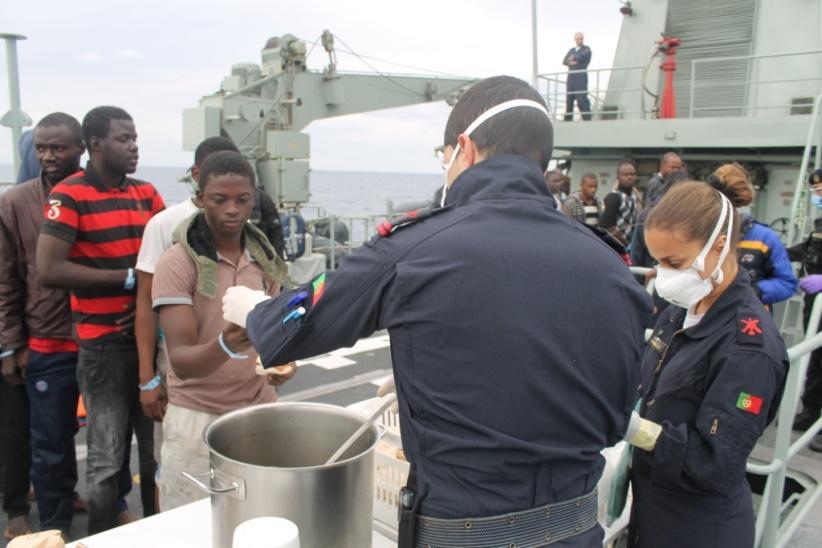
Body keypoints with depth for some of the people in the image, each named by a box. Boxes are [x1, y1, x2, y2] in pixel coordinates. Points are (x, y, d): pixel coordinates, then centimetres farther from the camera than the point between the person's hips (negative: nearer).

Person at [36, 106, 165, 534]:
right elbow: (48, 270, -17)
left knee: (157, 445, 15)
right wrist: (127, 278, -13)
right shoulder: (69, 196, -8)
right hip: (102, 342, -5)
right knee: (107, 455, 5)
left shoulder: (146, 193, 9)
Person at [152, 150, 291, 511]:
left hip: (260, 409, 4)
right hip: (197, 417, -4)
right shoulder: (177, 263, -12)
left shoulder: (266, 259, 3)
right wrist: (225, 346, -37)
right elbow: (181, 360, -17)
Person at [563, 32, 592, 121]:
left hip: (581, 77, -5)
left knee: (582, 99, -13)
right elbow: (564, 61, 8)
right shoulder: (571, 50, 21)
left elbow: (581, 57, -12)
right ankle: (567, 119, 8)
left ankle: (587, 118, -12)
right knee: (569, 100, 3)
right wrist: (571, 62, -10)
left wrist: (573, 57, 4)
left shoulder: (586, 49, 6)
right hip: (571, 77, 5)